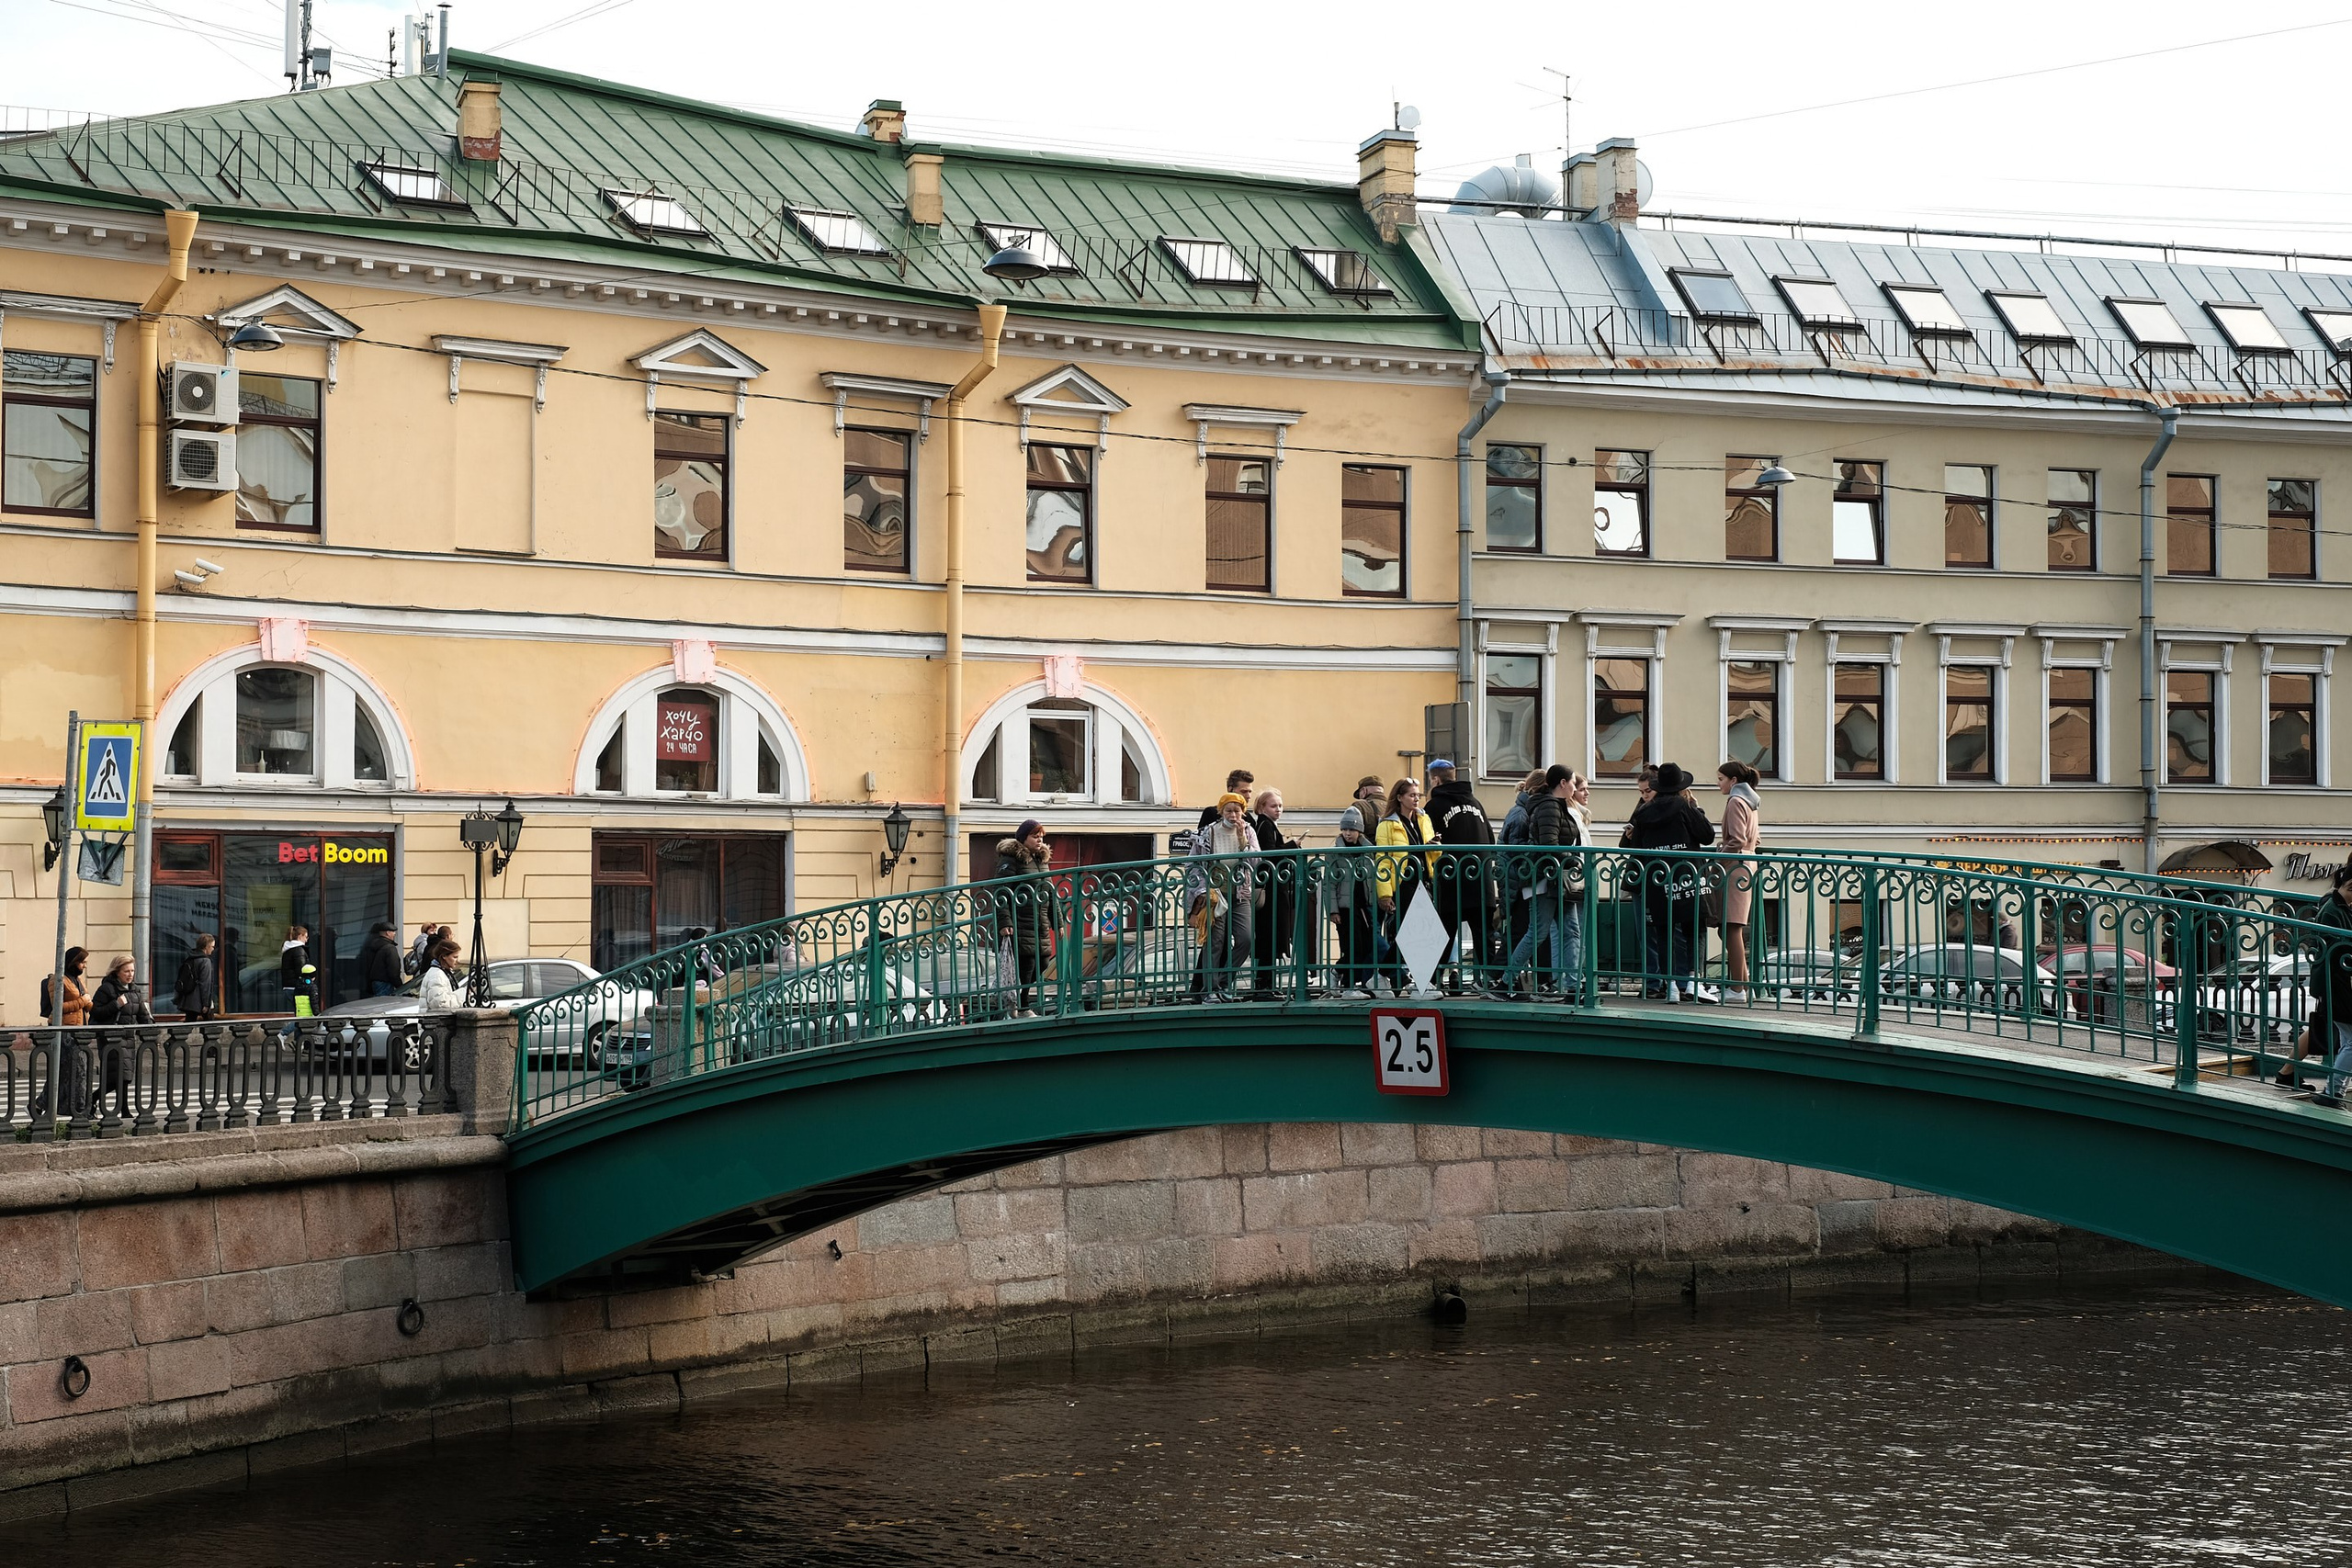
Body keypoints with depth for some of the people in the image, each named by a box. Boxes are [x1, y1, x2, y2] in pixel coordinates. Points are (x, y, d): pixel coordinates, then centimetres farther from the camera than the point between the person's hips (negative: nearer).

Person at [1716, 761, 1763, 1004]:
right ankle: (1743, 982, 14)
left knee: (1731, 928, -9)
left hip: (1736, 868, -10)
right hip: (1748, 864, 10)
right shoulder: (1750, 802, 18)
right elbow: (1756, 840, 22)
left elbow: (1737, 841, -18)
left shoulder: (1735, 802, -10)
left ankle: (1737, 988, -11)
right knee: (1737, 928, 13)